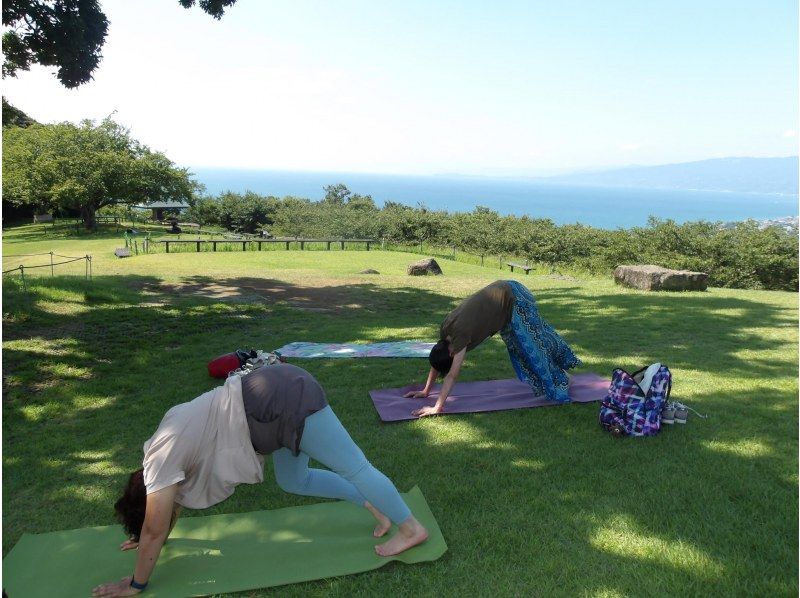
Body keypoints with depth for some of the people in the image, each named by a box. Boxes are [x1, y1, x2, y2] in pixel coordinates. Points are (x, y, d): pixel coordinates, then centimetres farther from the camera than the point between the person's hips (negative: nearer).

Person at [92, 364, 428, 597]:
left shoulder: (161, 462, -2)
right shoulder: (166, 444, 23)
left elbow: (154, 531, 6)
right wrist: (149, 542, 50)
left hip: (283, 401, -9)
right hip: (283, 393, 9)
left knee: (353, 467, 1)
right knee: (293, 481, 22)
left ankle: (411, 529, 15)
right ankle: (375, 506, 29)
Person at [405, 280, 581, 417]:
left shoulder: (460, 333, -29)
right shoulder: (445, 330, -7)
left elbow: (452, 375, -30)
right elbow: (437, 361, 6)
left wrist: (437, 408, -29)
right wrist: (425, 391, 8)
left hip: (513, 297, -8)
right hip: (503, 293, 8)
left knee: (532, 344, 4)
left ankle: (559, 382, 23)